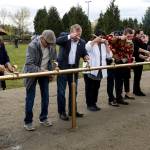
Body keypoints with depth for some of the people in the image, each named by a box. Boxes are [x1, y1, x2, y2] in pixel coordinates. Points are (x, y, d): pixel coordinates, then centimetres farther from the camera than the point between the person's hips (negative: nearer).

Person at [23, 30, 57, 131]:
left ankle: (43, 118, 24)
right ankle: (28, 122, 10)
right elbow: (29, 65, -26)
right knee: (30, 98, -1)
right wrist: (41, 70, -35)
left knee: (45, 96, 8)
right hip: (32, 73, -5)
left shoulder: (51, 46, -8)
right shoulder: (32, 46, -25)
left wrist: (52, 70, -8)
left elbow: (54, 59, 7)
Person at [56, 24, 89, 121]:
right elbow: (57, 41, -25)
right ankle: (62, 112, 12)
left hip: (74, 69, 4)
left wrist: (86, 56, -13)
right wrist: (69, 36, -32)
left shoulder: (82, 42, 2)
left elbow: (84, 53, 10)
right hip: (63, 68, -4)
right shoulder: (65, 38, -7)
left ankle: (72, 110, 26)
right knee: (61, 91, 1)